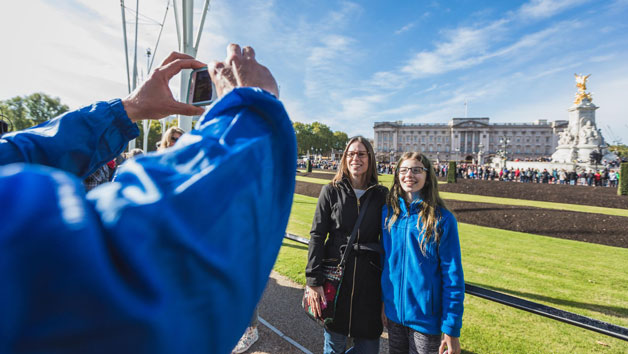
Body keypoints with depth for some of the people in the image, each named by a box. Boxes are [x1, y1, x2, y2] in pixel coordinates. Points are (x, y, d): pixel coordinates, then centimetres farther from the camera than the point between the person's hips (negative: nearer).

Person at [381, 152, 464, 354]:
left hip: (426, 316, -4)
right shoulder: (388, 212, -2)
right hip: (394, 311, 4)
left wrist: (452, 329, -10)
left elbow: (453, 276, -11)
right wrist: (382, 300, 7)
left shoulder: (442, 219, -13)